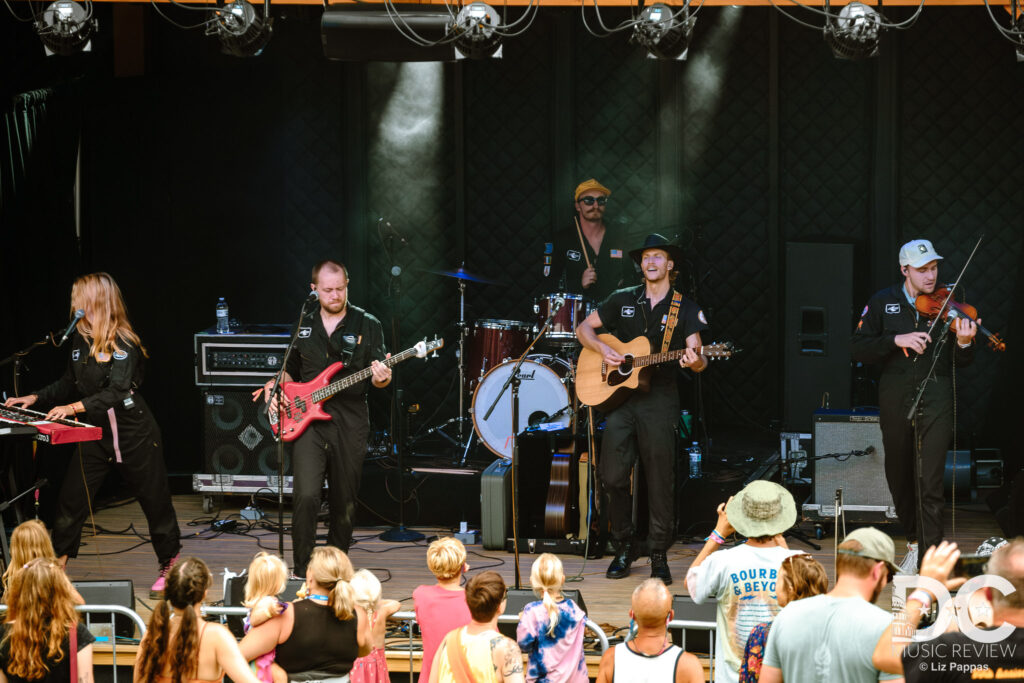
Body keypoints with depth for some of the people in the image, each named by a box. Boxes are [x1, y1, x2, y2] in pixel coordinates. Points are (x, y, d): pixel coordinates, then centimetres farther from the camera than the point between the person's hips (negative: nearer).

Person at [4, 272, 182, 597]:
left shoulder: (123, 344, -17)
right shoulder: (81, 338, 4)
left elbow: (116, 391, -28)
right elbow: (71, 382, 18)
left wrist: (75, 407, -39)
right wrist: (37, 398, 8)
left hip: (132, 433, -6)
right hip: (95, 433, 6)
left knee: (154, 500, 5)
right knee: (71, 499, -1)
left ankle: (168, 570, 21)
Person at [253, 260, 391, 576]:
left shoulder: (367, 325, 2)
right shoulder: (302, 325, 11)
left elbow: (378, 376, -1)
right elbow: (291, 370, 23)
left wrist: (381, 378, -24)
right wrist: (276, 385, 2)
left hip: (350, 423, -1)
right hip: (308, 421, 1)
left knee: (344, 502, 7)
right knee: (306, 495, -16)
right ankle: (301, 571, -8)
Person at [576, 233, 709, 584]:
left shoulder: (685, 309, 4)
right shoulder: (623, 300, 11)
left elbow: (696, 356, -5)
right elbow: (584, 328, 17)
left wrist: (695, 361, -29)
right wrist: (602, 349, -3)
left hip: (659, 400, -2)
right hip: (620, 398, 2)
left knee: (660, 482, -3)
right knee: (612, 476, -2)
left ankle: (659, 556, 6)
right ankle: (624, 548, 14)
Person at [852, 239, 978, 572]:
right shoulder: (884, 302, 3)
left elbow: (960, 363, 0)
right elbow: (858, 348, -3)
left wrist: (963, 343, -22)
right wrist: (896, 340, -17)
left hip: (936, 398, -2)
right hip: (895, 401, 2)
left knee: (930, 483, -11)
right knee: (899, 478, 14)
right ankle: (913, 541, 35)